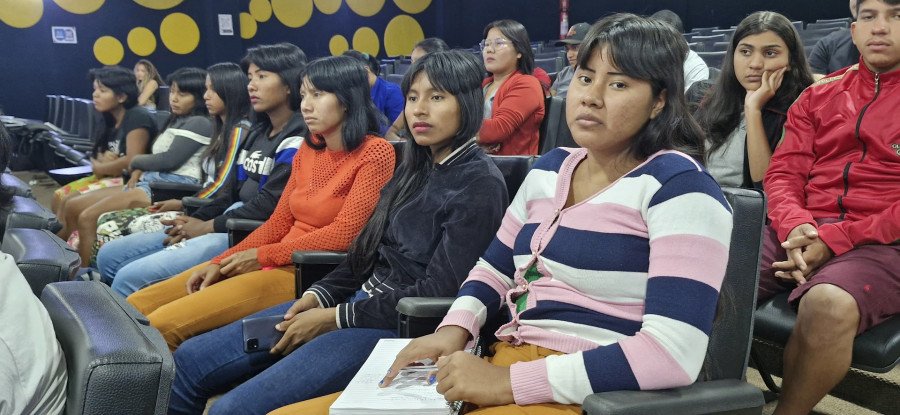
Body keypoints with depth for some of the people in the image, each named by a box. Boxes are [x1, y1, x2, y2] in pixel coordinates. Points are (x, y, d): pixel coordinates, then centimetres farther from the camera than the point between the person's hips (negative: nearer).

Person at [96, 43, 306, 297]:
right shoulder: (258, 132, 19)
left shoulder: (297, 141, -11)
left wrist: (206, 226, -10)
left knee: (131, 277, -20)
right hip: (229, 226, 10)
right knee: (109, 257, 8)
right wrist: (194, 220, 2)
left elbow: (266, 206, -18)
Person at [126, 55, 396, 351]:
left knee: (163, 324, -19)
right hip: (278, 260, 8)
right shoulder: (308, 148, 15)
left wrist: (263, 255, -9)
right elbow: (278, 223, 15)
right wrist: (220, 262, 2)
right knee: (135, 307, 1)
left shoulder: (375, 152, -8)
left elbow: (344, 233, -15)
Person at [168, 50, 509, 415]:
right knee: (189, 361, 3)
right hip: (362, 299, 9)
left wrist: (335, 318, -15)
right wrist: (320, 296, -2)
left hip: (401, 325, -8)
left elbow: (437, 293, -17)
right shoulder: (416, 167, 14)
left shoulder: (481, 185, -12)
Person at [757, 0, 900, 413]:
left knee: (827, 305, -37)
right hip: (800, 234, 4)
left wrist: (835, 239, -15)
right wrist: (795, 226, -12)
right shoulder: (819, 96, 19)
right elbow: (784, 172, 10)